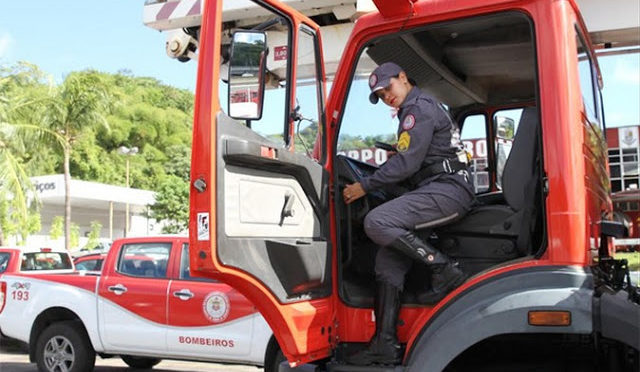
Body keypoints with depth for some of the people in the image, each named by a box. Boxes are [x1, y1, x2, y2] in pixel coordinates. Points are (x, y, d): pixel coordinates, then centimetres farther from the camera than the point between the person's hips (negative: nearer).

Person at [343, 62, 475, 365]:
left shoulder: (419, 106, -4)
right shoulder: (416, 111, 29)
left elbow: (407, 162, -14)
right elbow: (410, 165, 27)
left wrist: (365, 186, -10)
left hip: (448, 189, -10)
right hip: (436, 191, 10)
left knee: (376, 223, -27)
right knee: (388, 261, 1)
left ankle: (445, 271, -18)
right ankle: (385, 346, 1)